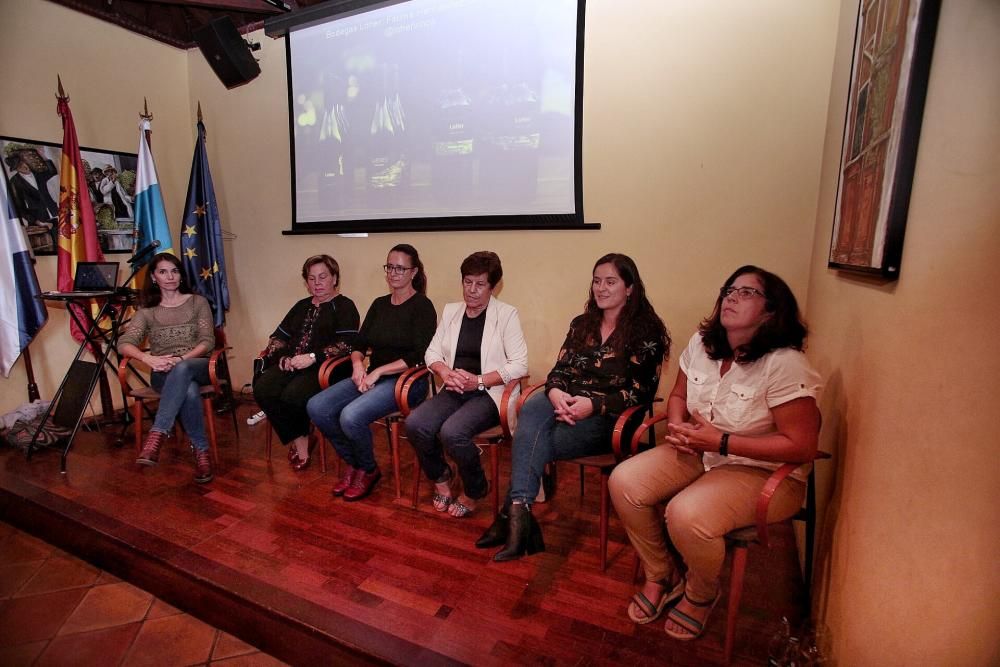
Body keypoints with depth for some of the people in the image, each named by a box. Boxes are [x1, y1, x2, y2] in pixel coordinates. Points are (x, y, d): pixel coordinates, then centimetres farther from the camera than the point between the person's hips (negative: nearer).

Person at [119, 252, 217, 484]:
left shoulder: (198, 302, 10)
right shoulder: (147, 311, 12)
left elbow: (207, 341, 0)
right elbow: (124, 343, -2)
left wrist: (181, 359, -18)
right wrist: (149, 359, -24)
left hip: (198, 366, 0)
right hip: (163, 374, 1)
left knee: (182, 370, -39)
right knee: (189, 391, -36)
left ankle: (157, 435, -40)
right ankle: (201, 451, -28)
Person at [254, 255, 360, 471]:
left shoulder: (344, 306, 4)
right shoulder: (302, 306, 25)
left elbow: (346, 345, -11)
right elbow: (278, 336, 22)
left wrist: (313, 357, -20)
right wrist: (282, 357, 1)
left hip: (324, 367, -6)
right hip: (292, 366, 6)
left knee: (293, 394, -31)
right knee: (262, 388, -22)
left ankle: (298, 439, 1)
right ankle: (298, 441, -7)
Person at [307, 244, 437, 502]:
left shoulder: (422, 306, -6)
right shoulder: (379, 304, 15)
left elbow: (419, 356, -14)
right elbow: (359, 344, 15)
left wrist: (378, 371, -16)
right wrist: (358, 364, -7)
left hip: (406, 380, -7)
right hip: (371, 376, 7)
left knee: (351, 416, -28)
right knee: (316, 407, -12)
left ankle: (368, 471, 2)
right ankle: (351, 463, 8)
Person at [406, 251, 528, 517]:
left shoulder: (506, 314, -3)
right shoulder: (451, 310, 13)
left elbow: (519, 365, -10)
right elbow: (432, 351, 14)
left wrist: (478, 381, -16)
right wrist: (445, 372, -8)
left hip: (489, 393, -5)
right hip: (454, 391, 5)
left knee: (452, 431, -30)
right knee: (415, 424, -21)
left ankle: (474, 491, 2)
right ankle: (441, 478, 9)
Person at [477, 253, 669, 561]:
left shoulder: (646, 331, -3)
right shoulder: (581, 324, 15)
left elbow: (639, 392, -8)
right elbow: (560, 368, 10)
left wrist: (593, 405, -22)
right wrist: (555, 392, -14)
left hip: (610, 416, -5)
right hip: (566, 403, 5)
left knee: (529, 441, -27)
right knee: (530, 411, -31)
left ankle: (514, 512, -14)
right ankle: (520, 514, -33)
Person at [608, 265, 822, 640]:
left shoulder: (785, 365, -22)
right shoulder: (701, 343, -2)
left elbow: (802, 447, -20)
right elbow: (678, 396, 12)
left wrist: (722, 441, -24)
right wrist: (677, 426, -10)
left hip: (765, 472, -6)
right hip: (699, 453, 6)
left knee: (686, 514, -31)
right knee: (624, 482, -13)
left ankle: (701, 595, 7)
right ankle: (661, 578, 13)